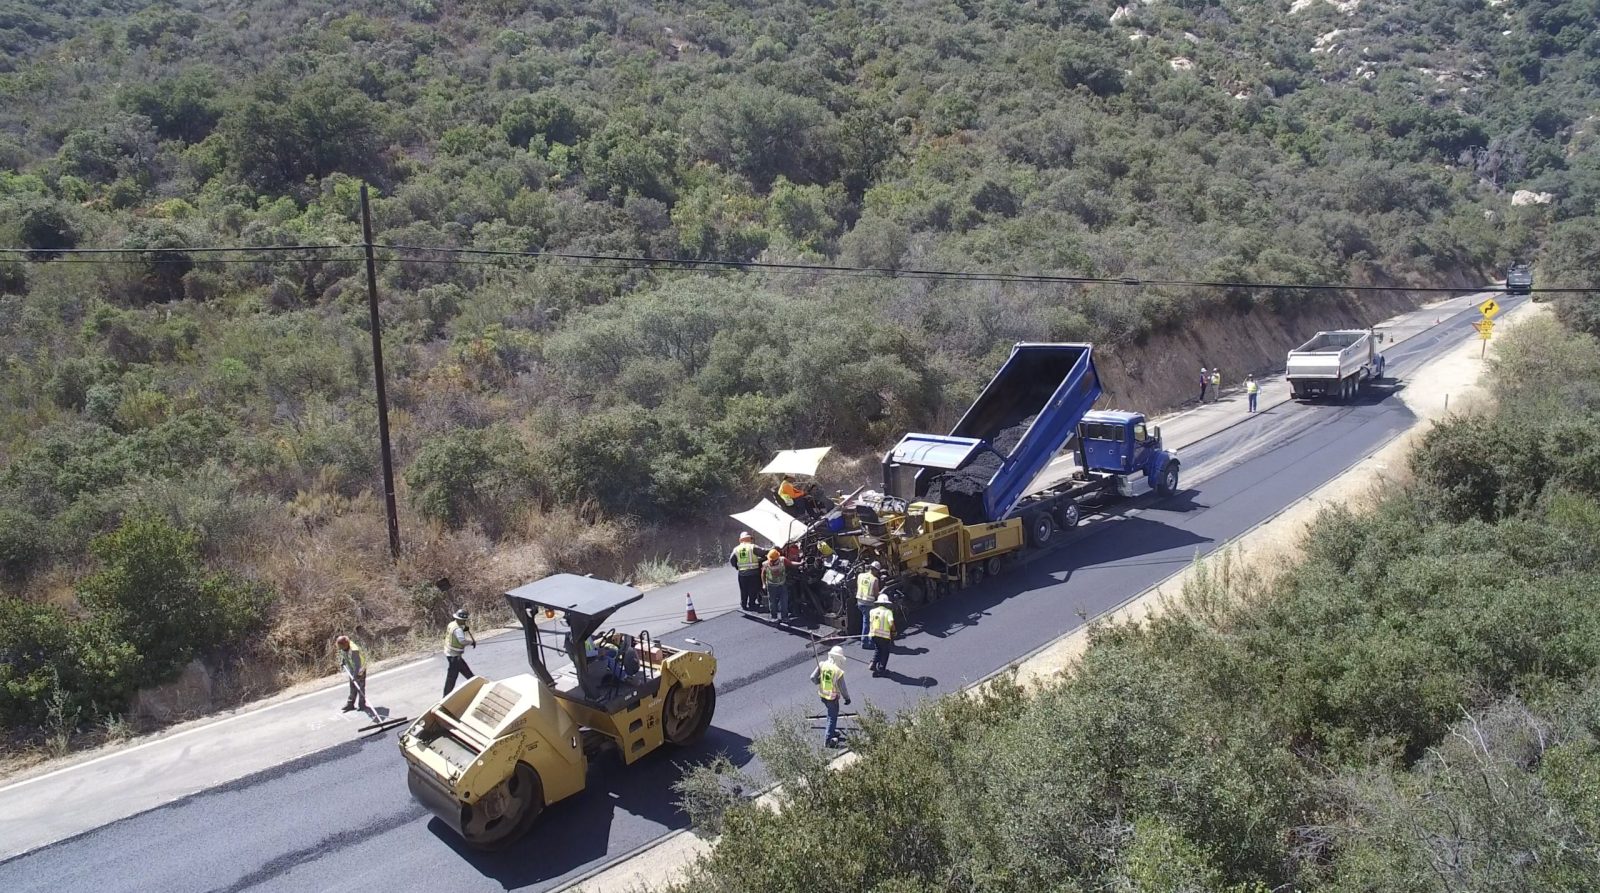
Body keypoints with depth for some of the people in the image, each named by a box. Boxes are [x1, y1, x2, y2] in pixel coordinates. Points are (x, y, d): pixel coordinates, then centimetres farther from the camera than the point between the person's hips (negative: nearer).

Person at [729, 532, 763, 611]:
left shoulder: (736, 549, 5)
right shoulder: (752, 547, -7)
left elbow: (731, 560, 8)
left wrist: (737, 567, 21)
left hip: (742, 573, 4)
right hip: (753, 572, -4)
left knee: (743, 590, 15)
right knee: (753, 590, 8)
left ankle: (743, 604, 23)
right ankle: (751, 604, 11)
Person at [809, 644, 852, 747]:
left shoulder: (822, 665, -12)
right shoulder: (838, 671, -26)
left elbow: (813, 677, -9)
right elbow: (842, 688, -17)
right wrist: (847, 698, 0)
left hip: (822, 695, 6)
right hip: (832, 697, -6)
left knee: (831, 713, 28)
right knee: (832, 717, 9)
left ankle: (832, 731, 44)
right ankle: (827, 740, 13)